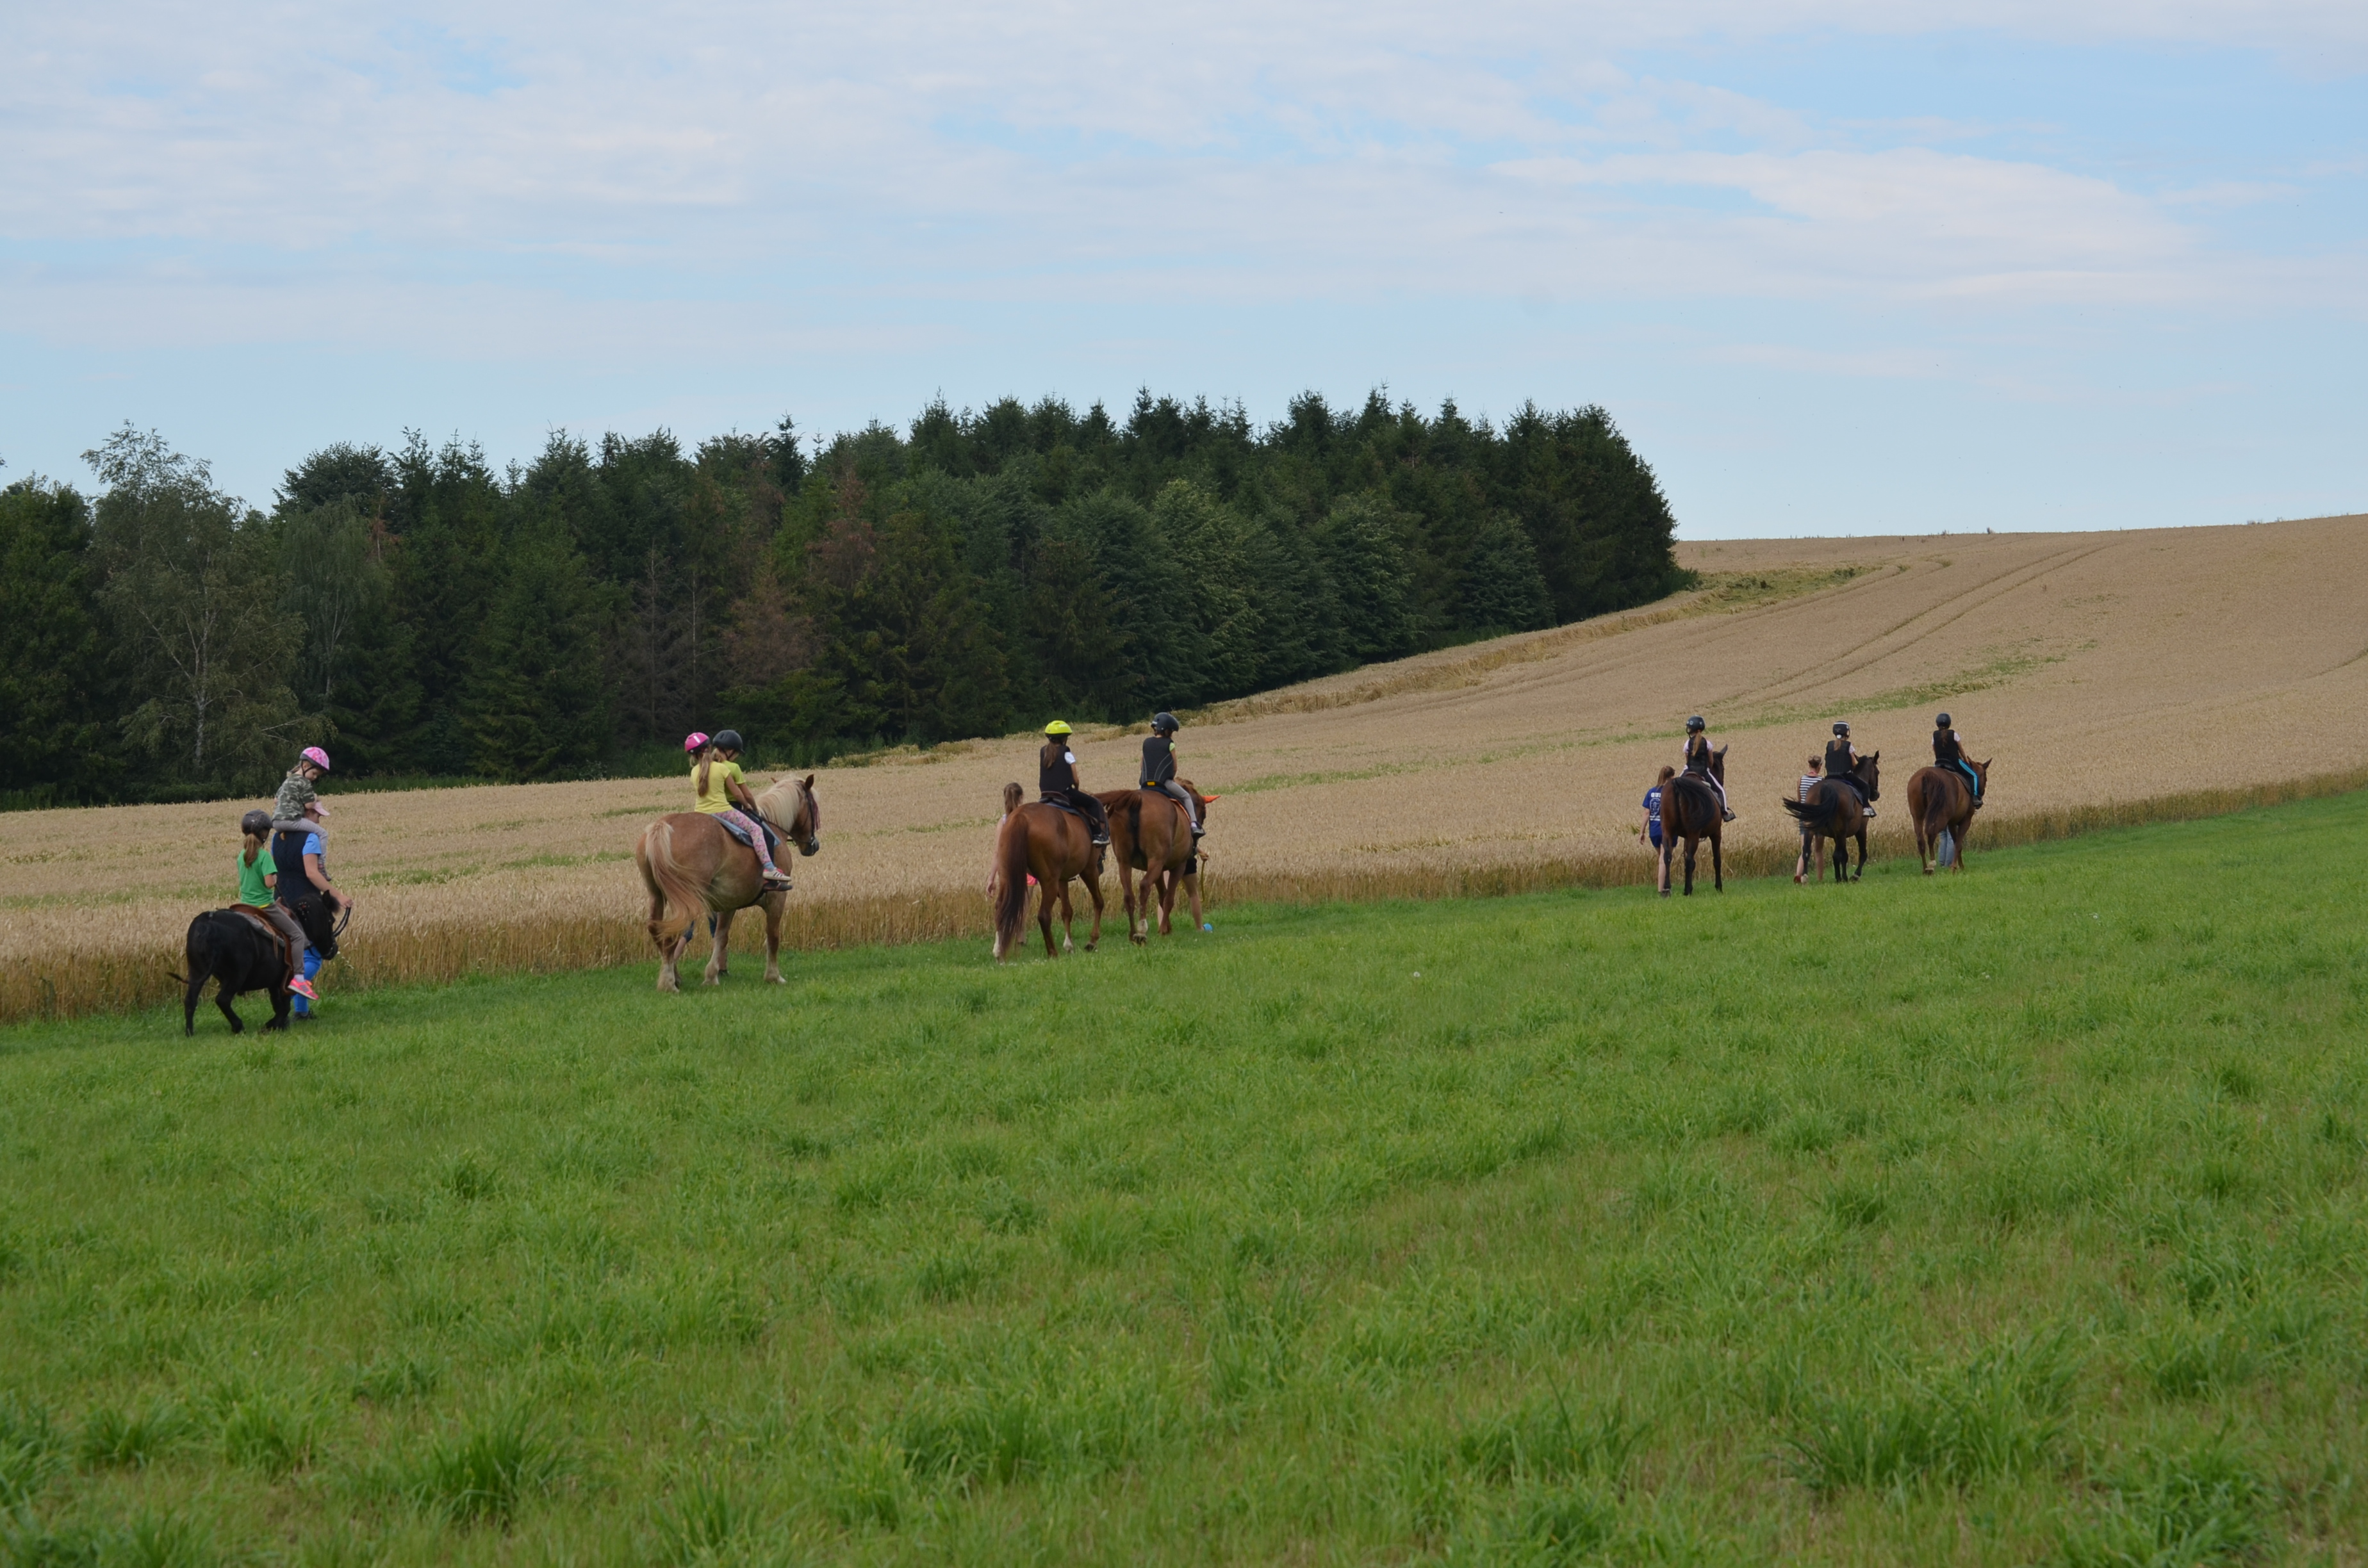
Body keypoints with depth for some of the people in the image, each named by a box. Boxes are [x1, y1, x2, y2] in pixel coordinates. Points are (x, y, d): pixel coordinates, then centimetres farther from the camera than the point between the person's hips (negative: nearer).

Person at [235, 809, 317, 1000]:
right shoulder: (264, 856, -18)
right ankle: (298, 978, -17)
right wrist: (276, 876, -7)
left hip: (246, 905, 8)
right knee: (297, 935, -3)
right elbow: (269, 882, -25)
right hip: (264, 905, -8)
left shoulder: (242, 855, 6)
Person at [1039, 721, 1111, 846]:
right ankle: (1097, 834, -2)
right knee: (1094, 803, 6)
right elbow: (1075, 780, -7)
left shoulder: (1043, 752, 6)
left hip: (1046, 793, 6)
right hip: (1065, 792, -6)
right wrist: (1077, 789, 14)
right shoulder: (1066, 754, -9)